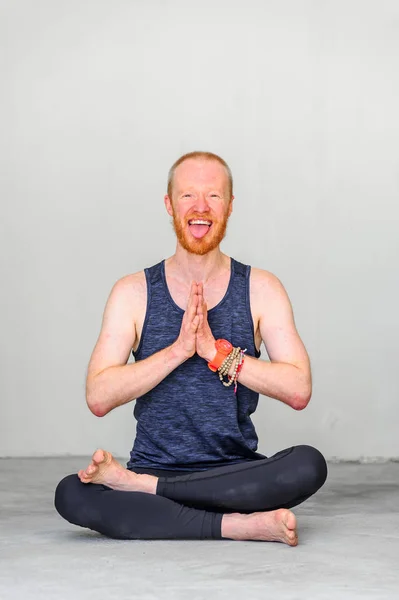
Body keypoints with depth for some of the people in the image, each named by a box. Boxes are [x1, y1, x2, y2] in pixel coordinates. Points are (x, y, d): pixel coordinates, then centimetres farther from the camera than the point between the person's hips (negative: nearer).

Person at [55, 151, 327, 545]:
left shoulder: (260, 289, 4)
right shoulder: (134, 292, 3)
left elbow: (299, 390, -8)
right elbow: (98, 398, -9)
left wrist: (218, 352, -17)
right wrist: (178, 349, -19)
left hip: (236, 476, 1)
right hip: (155, 464, 0)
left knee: (309, 465, -31)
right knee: (71, 494, -29)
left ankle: (140, 484, -22)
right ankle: (242, 525, -25)